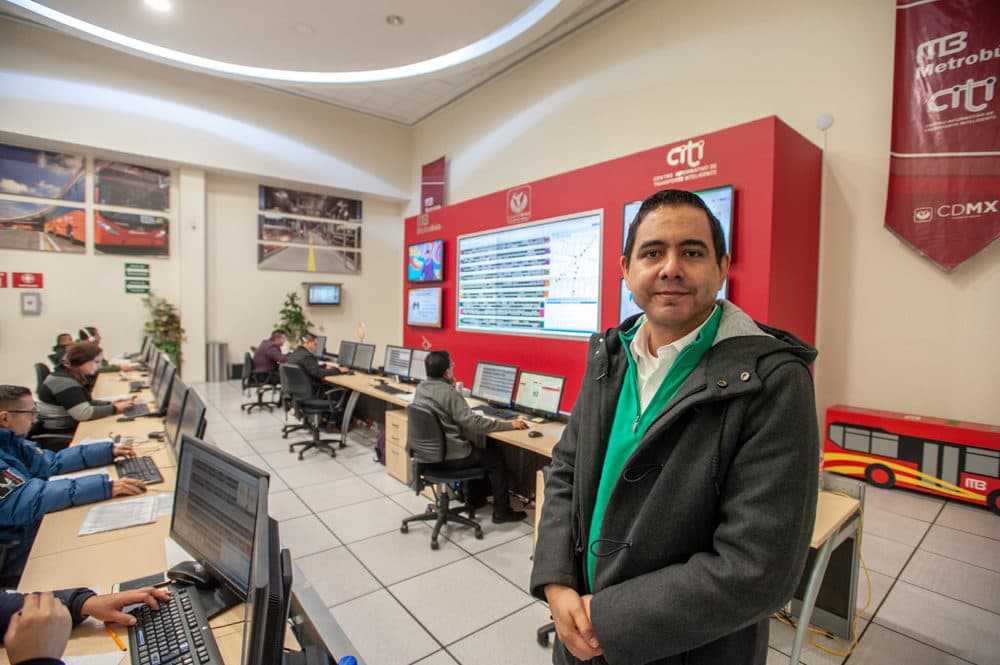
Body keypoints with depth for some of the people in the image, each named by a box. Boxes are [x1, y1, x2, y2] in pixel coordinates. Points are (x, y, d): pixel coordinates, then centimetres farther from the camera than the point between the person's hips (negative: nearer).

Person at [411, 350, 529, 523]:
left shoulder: (420, 387, 1)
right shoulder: (449, 393, -23)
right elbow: (473, 422, -25)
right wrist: (509, 424, -20)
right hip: (450, 456, -8)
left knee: (474, 445, 31)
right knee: (495, 456, 9)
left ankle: (475, 499, 38)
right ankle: (501, 512, 16)